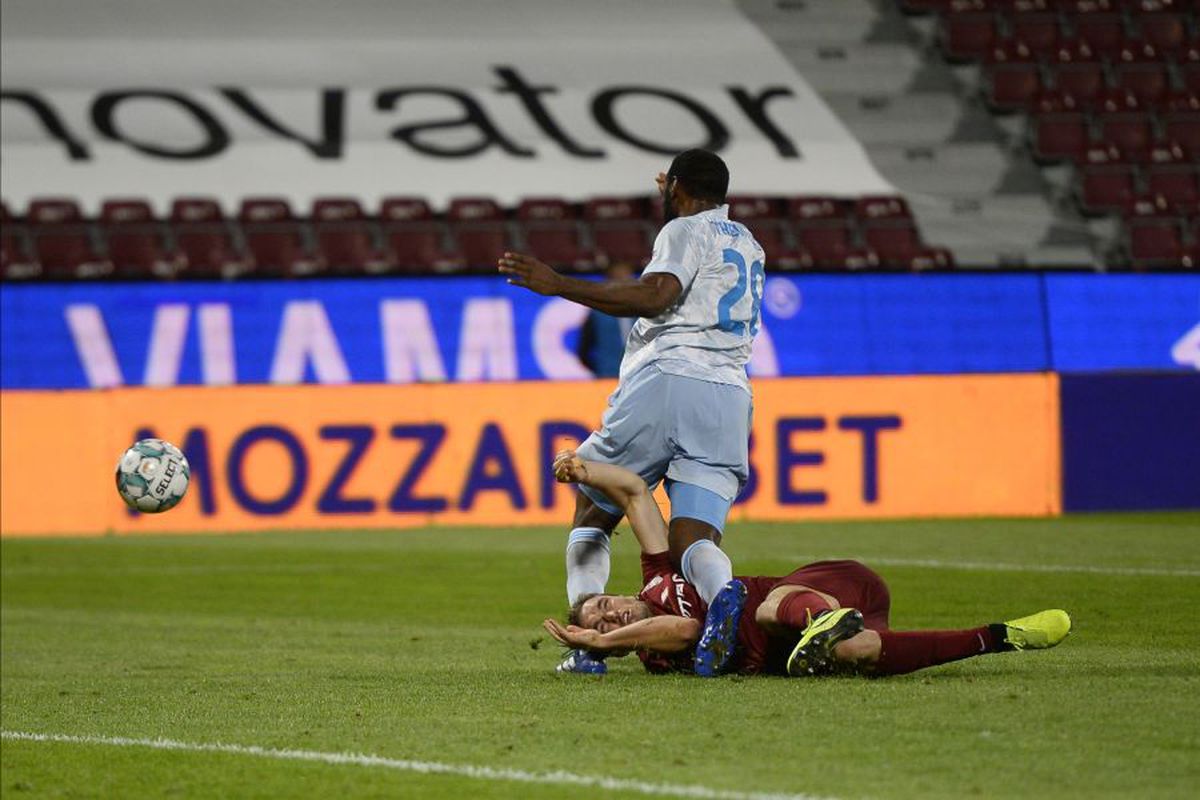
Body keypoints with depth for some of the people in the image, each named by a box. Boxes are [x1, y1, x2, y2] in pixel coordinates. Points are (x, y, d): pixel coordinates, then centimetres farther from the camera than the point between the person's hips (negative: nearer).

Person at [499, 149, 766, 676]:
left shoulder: (686, 230, 6)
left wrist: (558, 285, -13)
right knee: (694, 537, -6)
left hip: (665, 379, -5)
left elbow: (657, 295, -13)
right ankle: (719, 593, -42)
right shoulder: (747, 246, 29)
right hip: (730, 397, 5)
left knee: (591, 513, 12)